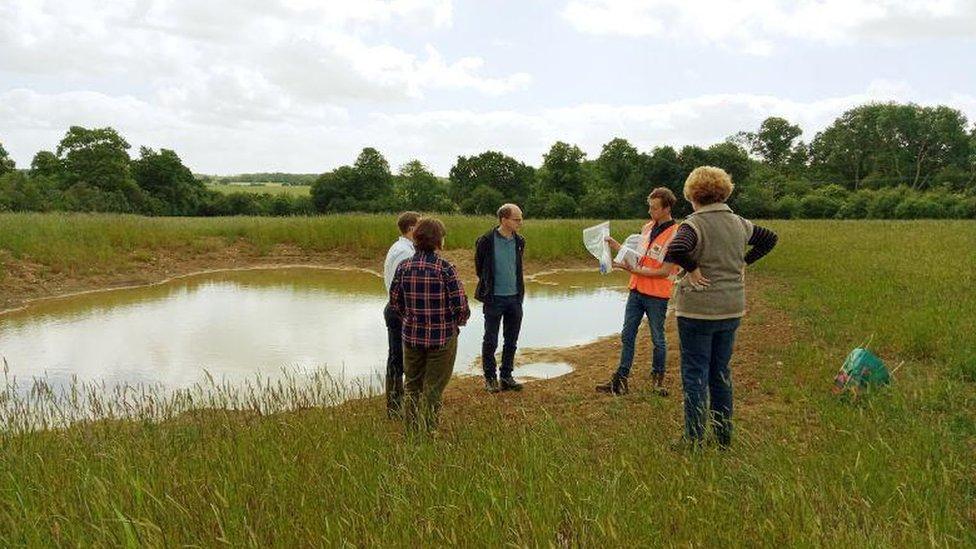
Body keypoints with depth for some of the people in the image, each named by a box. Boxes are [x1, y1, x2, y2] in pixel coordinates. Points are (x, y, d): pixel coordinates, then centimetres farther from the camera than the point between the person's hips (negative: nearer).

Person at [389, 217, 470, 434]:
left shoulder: (404, 267, -3)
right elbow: (461, 307, -15)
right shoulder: (445, 268, -16)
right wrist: (458, 322, 6)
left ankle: (411, 432, 29)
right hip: (442, 337, -4)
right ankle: (429, 432, 16)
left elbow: (394, 302, 4)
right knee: (433, 389, 9)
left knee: (411, 386, 19)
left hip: (411, 336, 4)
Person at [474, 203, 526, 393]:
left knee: (511, 342, 11)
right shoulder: (486, 241, -12)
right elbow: (479, 267, 2)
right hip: (494, 299, -5)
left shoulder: (519, 241, 3)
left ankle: (506, 377, 24)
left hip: (515, 298, 5)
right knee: (491, 341, 5)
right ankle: (490, 378, 18)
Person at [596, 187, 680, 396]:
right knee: (627, 336, 9)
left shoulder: (675, 235, -16)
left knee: (657, 339, 10)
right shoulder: (648, 227, 6)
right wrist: (615, 245, 1)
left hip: (657, 295, -7)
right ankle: (621, 379, 16)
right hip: (636, 290, 7)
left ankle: (658, 379, 27)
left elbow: (665, 272, -19)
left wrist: (634, 270, -22)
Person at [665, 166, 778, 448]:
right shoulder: (739, 223, 6)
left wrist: (692, 268, -19)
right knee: (721, 372, 17)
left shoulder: (694, 224, -16)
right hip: (732, 309, 7)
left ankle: (694, 440, 8)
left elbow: (675, 250, -35)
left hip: (697, 310, -6)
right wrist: (743, 262, 14)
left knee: (695, 373, 3)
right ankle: (724, 437, 26)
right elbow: (770, 238, 20)